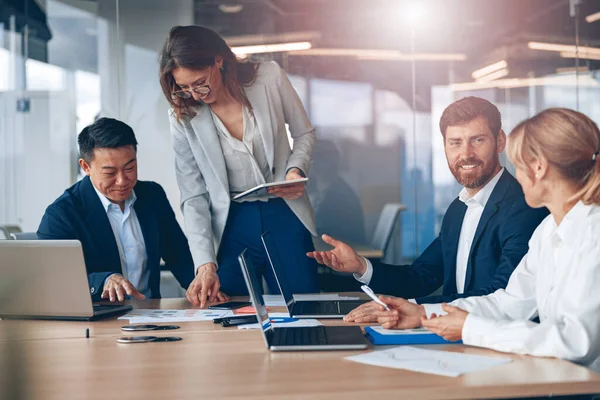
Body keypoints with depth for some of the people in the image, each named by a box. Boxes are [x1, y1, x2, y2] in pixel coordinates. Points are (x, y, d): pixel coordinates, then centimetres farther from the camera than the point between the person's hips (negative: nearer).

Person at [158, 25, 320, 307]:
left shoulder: (269, 77, -9)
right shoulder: (183, 117, -8)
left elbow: (304, 134, 7)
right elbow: (193, 197, -8)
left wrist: (296, 170, -13)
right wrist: (205, 264, -17)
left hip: (285, 216, 0)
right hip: (231, 225, 0)